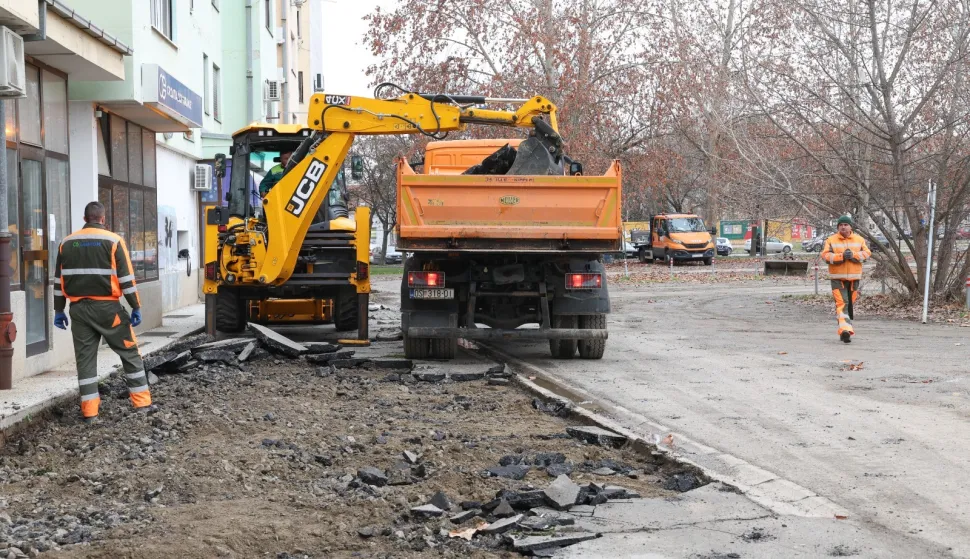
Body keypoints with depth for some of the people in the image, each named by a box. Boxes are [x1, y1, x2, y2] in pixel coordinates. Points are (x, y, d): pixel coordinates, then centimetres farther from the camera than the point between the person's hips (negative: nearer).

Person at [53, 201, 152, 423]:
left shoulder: (67, 243, 8)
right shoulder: (113, 240, -4)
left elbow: (59, 278, 10)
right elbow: (126, 277, -7)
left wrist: (58, 310, 17)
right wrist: (136, 307, -3)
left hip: (79, 308, 3)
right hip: (107, 307, -3)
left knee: (85, 358, 7)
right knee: (129, 352, 7)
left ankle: (90, 411, 5)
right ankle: (142, 402, 7)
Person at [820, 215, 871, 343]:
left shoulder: (859, 240, 8)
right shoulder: (831, 240, 2)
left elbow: (867, 253, -1)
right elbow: (825, 255, -8)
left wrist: (853, 255, -17)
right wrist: (841, 256, -19)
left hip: (854, 277, 3)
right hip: (837, 278, -3)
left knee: (850, 304, 9)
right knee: (842, 304, -15)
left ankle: (844, 331, 21)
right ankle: (845, 329, -26)